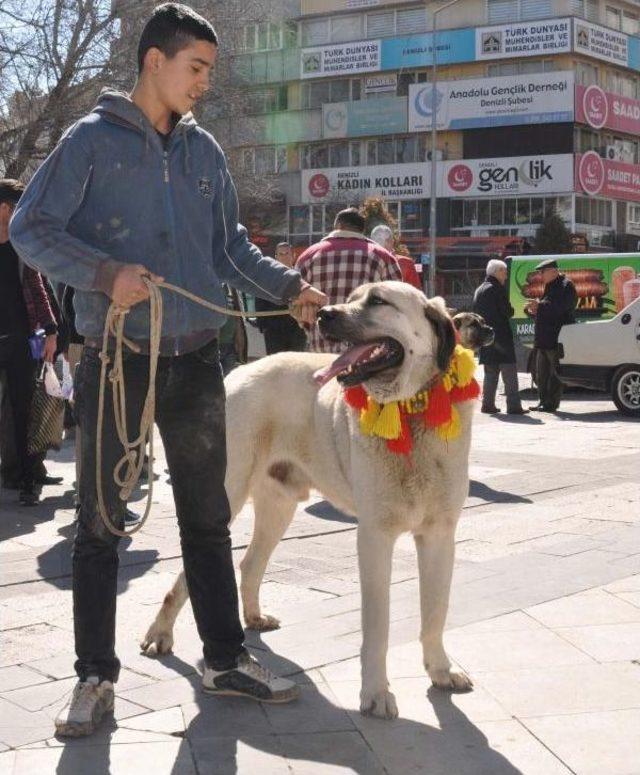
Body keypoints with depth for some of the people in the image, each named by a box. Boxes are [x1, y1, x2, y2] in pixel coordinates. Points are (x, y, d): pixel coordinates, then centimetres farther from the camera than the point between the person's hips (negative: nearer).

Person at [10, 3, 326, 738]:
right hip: (116, 361, -4)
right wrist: (105, 272, -21)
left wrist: (289, 286, 3)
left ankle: (225, 657, 22)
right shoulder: (93, 139, -3)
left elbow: (230, 245, 17)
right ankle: (95, 675, 14)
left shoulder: (204, 150, 11)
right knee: (101, 519, 3)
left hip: (196, 360, 5)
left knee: (207, 516, 11)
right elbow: (29, 228, -7)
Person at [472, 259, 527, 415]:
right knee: (509, 373, -5)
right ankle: (513, 406, -8)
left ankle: (488, 404, 12)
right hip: (501, 337, -8)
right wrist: (511, 310, 7)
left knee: (490, 373, 14)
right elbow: (508, 312, -12)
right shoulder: (497, 289, -12)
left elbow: (476, 314, 17)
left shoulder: (479, 290, 14)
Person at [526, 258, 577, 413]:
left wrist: (539, 305, -20)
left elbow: (560, 307, -22)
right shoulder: (550, 287, 21)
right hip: (544, 339, 10)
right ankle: (543, 400, 19)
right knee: (541, 372, 12)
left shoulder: (566, 286, -10)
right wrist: (535, 310, 8)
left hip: (557, 337, -10)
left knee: (555, 373, -5)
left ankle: (551, 403, -3)